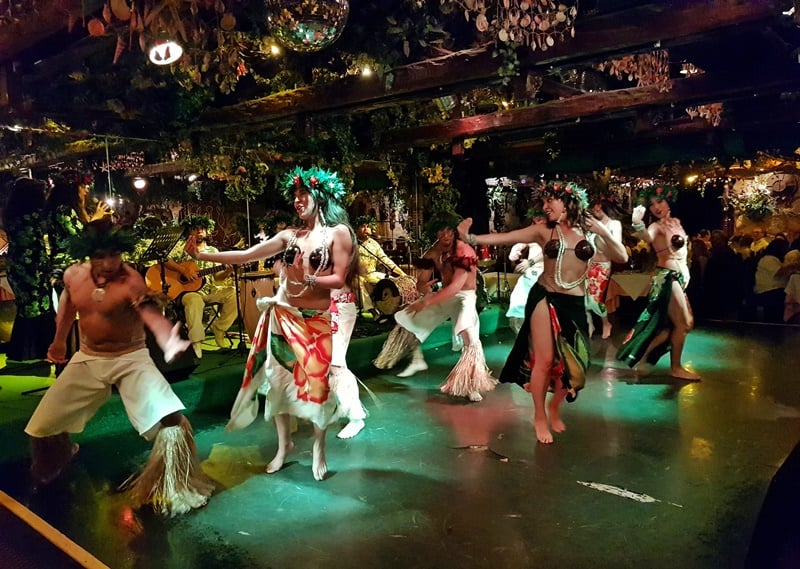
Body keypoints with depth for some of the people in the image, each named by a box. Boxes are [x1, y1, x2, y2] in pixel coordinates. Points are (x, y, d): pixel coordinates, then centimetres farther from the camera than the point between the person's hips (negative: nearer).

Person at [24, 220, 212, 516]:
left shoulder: (131, 281, -27)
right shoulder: (73, 274, -8)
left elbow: (153, 316, -45)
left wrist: (168, 342, -67)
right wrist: (59, 341, 27)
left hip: (130, 359, -5)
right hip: (87, 359, 5)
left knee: (170, 419, -23)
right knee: (42, 425, 11)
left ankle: (174, 488, 0)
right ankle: (52, 470, 47)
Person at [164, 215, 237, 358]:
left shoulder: (213, 251, 16)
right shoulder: (183, 247, 6)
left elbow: (217, 276, 12)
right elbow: (166, 261, -8)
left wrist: (227, 272, -9)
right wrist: (184, 270, -19)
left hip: (210, 290, 5)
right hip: (189, 290, -4)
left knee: (234, 293, -19)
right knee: (194, 301, -40)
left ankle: (219, 328, -3)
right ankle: (196, 343, -29)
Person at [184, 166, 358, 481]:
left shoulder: (338, 232, -3)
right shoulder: (290, 235, 6)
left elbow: (339, 279, -9)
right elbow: (246, 256, 1)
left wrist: (307, 279, -22)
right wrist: (202, 255, -4)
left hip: (317, 321, -4)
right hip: (284, 316, 4)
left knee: (316, 383, -1)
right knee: (279, 380, 8)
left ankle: (318, 449, 21)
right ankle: (284, 444, 28)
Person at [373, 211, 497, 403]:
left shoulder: (463, 251, -24)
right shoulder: (432, 252, -3)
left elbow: (456, 286, -33)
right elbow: (421, 281, 0)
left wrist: (426, 302, -35)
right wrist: (423, 288, -27)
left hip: (464, 296, -7)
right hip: (443, 294, 7)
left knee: (470, 336, -33)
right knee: (407, 318, 12)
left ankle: (472, 386, -24)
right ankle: (417, 360, 31)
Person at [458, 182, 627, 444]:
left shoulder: (590, 230, 3)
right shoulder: (544, 230, -2)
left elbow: (622, 258, 2)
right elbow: (505, 238, -10)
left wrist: (605, 233, -13)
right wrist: (470, 237, -22)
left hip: (575, 304, 2)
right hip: (546, 299, -2)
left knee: (571, 363, 7)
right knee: (544, 360, -2)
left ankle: (554, 409, 35)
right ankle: (540, 417, 19)